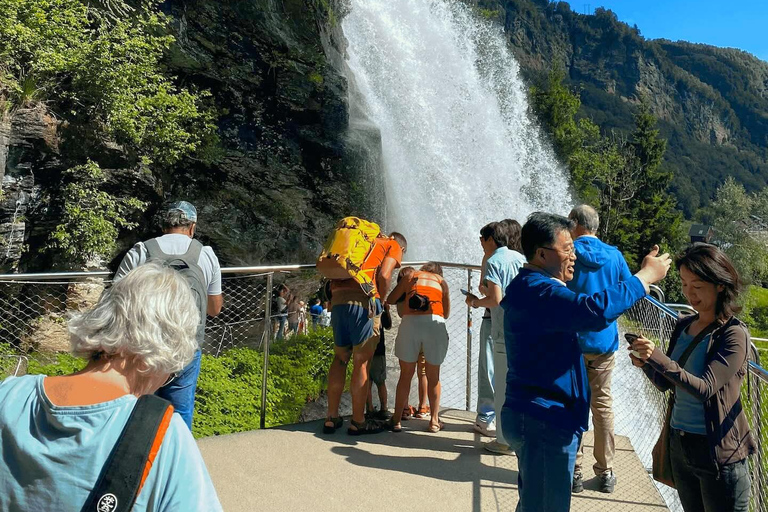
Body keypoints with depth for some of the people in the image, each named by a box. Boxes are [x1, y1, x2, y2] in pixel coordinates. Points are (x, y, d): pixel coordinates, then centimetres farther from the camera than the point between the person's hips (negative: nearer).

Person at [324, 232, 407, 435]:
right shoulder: (394, 246, 16)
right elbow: (384, 275, -5)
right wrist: (382, 300, 10)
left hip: (338, 298, 6)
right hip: (364, 300, -6)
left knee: (340, 357, 15)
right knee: (362, 361, 1)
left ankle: (331, 418, 18)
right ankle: (358, 422, 8)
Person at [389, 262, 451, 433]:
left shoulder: (411, 276, 24)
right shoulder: (442, 281, 25)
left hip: (410, 322, 0)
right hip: (435, 323, 0)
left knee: (406, 374, 9)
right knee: (433, 376, 13)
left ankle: (396, 420, 11)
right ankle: (434, 421, 15)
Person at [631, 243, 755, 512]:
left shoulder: (734, 334, -14)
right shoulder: (683, 325, 3)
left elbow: (705, 389, -24)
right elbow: (666, 383, 7)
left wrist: (658, 358, -34)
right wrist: (646, 364, -13)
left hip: (718, 452, -6)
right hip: (679, 444, 6)